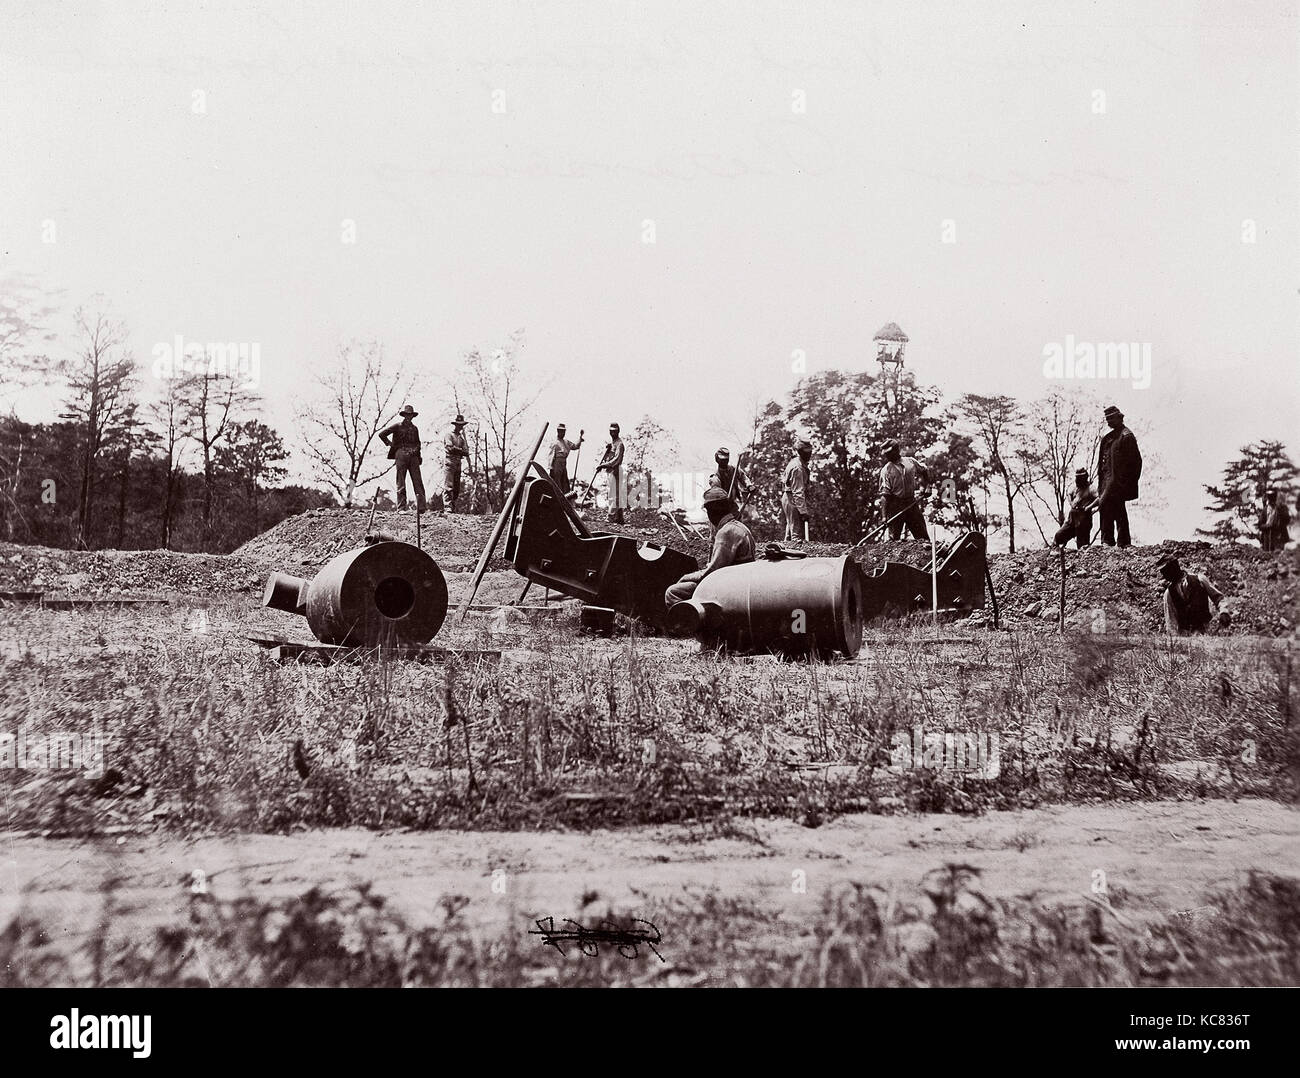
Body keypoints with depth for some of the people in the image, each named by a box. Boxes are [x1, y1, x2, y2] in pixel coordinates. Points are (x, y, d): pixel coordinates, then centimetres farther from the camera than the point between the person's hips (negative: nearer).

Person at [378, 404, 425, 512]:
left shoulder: (415, 428, 18)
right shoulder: (397, 426, 5)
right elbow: (382, 434, 4)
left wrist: (416, 450, 12)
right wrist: (390, 444, 3)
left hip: (413, 457, 3)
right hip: (401, 455, -3)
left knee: (418, 482, -5)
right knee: (401, 483, -3)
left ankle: (421, 507, -7)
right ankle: (401, 507, -3)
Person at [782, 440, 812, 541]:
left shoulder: (801, 464, 10)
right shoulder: (797, 468, -23)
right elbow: (798, 492, -27)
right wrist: (803, 511, -28)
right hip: (793, 500, -10)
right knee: (797, 534, -13)